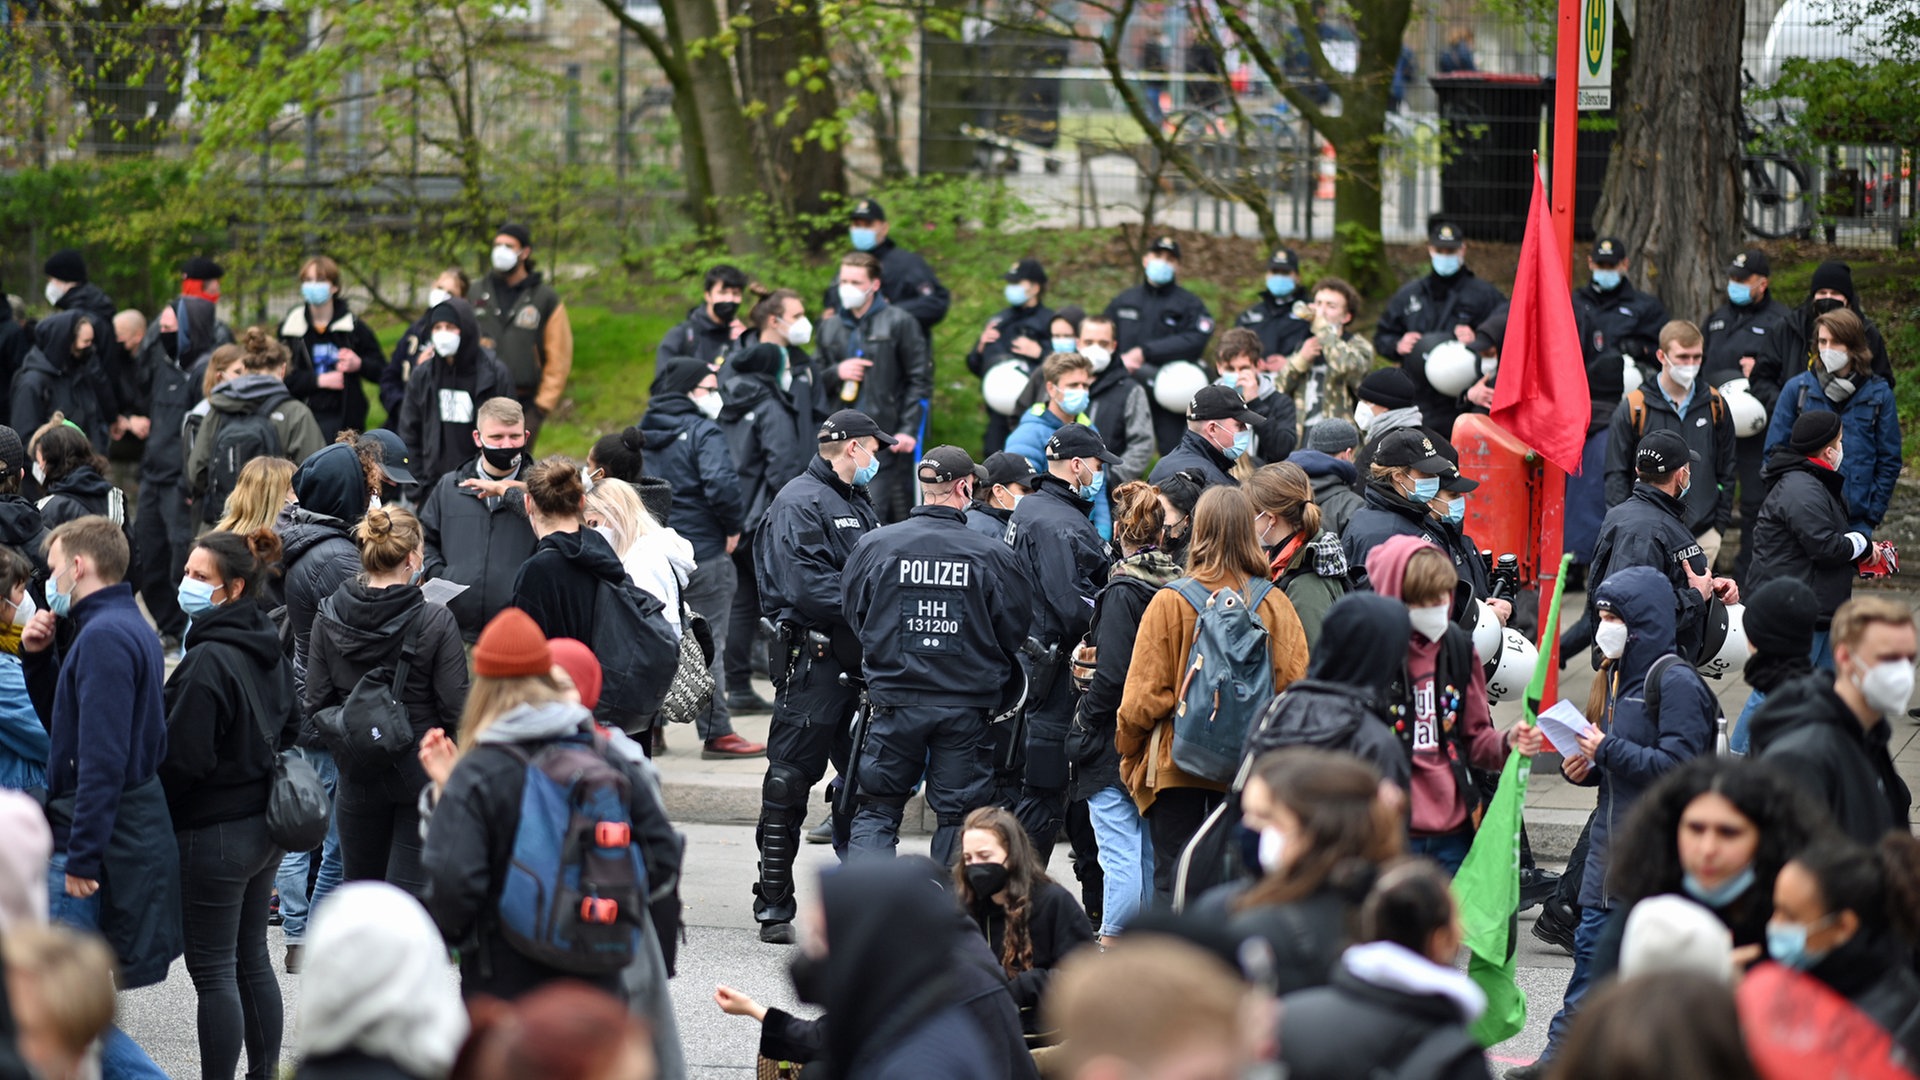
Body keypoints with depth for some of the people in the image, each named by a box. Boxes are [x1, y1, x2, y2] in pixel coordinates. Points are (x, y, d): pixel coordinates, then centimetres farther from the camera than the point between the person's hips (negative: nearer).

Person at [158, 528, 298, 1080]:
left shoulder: (208, 661, -22)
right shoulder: (269, 650, 6)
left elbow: (184, 758, -21)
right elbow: (289, 727, 19)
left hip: (213, 830, -9)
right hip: (265, 823, 9)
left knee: (213, 970, -2)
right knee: (252, 959, 17)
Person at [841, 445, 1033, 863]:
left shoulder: (873, 546, -5)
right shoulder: (994, 557, -8)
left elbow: (853, 616, 7)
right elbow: (1015, 634, 1)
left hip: (894, 702, 1)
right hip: (968, 710, -1)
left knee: (876, 812, 9)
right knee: (958, 814, 9)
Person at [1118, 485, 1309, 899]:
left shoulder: (1170, 603, -10)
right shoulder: (1275, 604, -4)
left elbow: (1145, 694, -7)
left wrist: (1129, 750, 10)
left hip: (1178, 767, -2)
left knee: (1172, 882, 4)